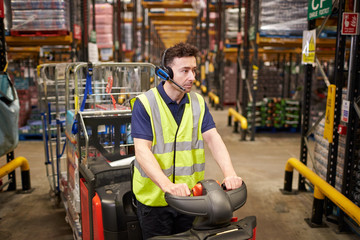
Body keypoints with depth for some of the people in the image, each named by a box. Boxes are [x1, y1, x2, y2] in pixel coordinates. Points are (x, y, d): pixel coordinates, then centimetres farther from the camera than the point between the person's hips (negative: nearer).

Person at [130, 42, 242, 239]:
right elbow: (142, 151, -22)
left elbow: (213, 139, -8)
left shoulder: (198, 102, 2)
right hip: (154, 198, -4)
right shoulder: (145, 103, -13)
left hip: (189, 195, 4)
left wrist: (229, 174, -25)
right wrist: (167, 185, -37)